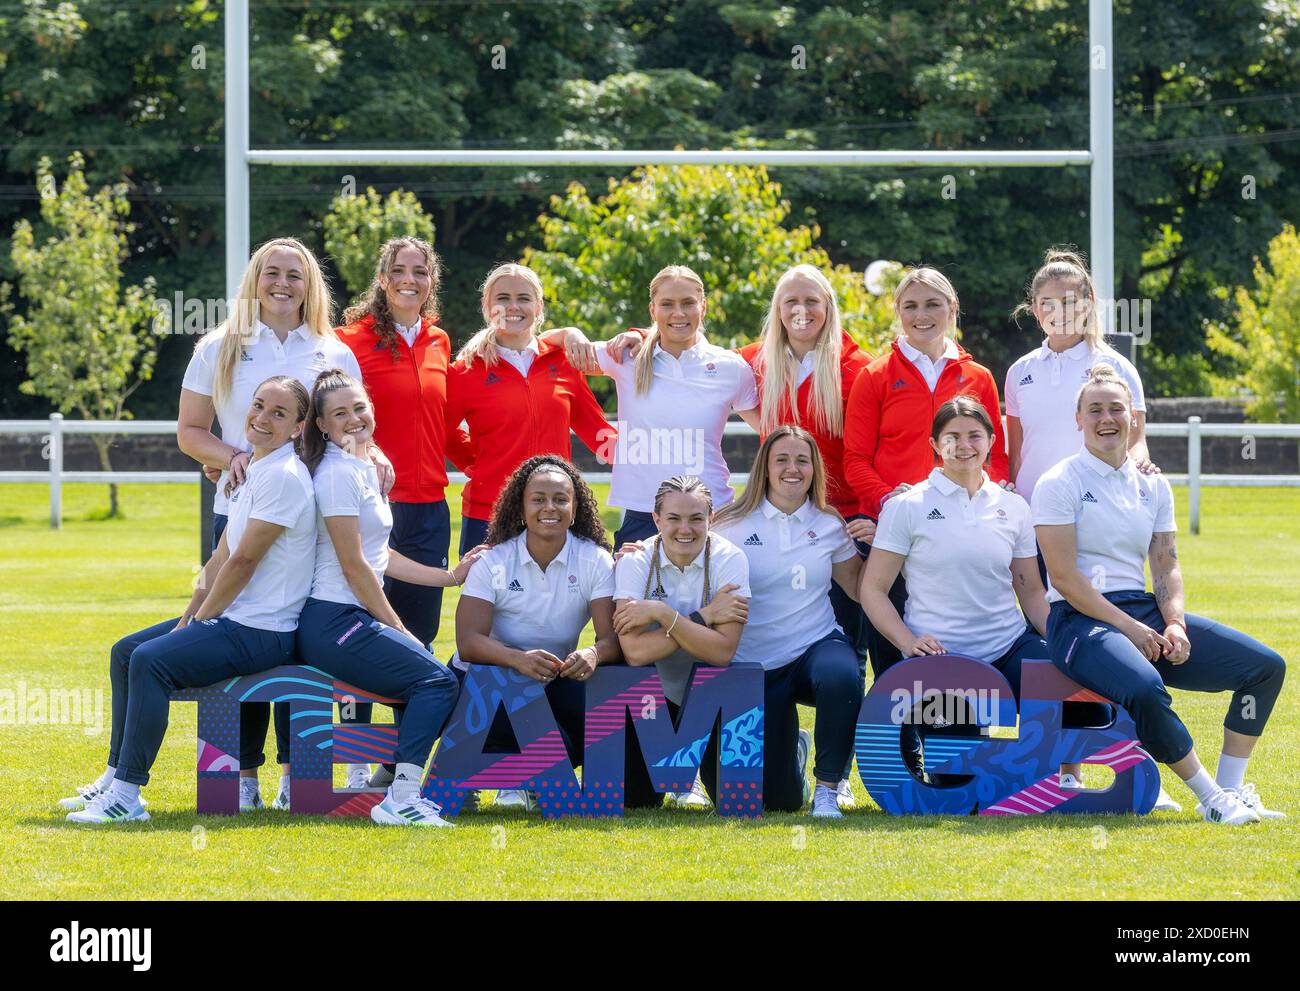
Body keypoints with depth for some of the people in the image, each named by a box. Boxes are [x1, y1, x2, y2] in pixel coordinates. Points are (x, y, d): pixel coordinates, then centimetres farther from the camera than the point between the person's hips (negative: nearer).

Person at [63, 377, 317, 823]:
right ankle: (116, 777, 19)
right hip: (233, 619, 11)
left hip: (261, 632, -11)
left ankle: (126, 797, -24)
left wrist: (201, 620, -10)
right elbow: (221, 558, 16)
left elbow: (243, 562, -19)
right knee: (126, 651, 15)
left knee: (151, 661, -25)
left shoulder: (283, 477, -17)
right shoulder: (251, 472, 14)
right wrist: (190, 616, 7)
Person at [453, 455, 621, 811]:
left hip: (558, 676, 3)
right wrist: (519, 658, -40)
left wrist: (594, 655, -41)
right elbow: (468, 641, -19)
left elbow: (612, 637, -15)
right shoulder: (494, 562, -8)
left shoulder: (594, 561, -5)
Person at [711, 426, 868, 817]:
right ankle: (793, 747, 40)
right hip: (757, 665, 0)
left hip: (818, 646, 0)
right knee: (778, 799, 0)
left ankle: (828, 789, -19)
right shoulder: (732, 526, -3)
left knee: (841, 677, -40)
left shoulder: (829, 525, 3)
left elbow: (859, 589, 9)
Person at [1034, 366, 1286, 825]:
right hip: (1080, 620, -7)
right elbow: (1064, 577, -11)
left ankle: (1231, 790, -4)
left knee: (1265, 666, -7)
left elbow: (1166, 567, 13)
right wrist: (1128, 628, -16)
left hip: (1144, 612, 7)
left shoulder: (1152, 486, 15)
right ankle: (1211, 799, -24)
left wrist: (1175, 624, -7)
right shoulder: (1059, 483, -4)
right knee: (1144, 687, -39)